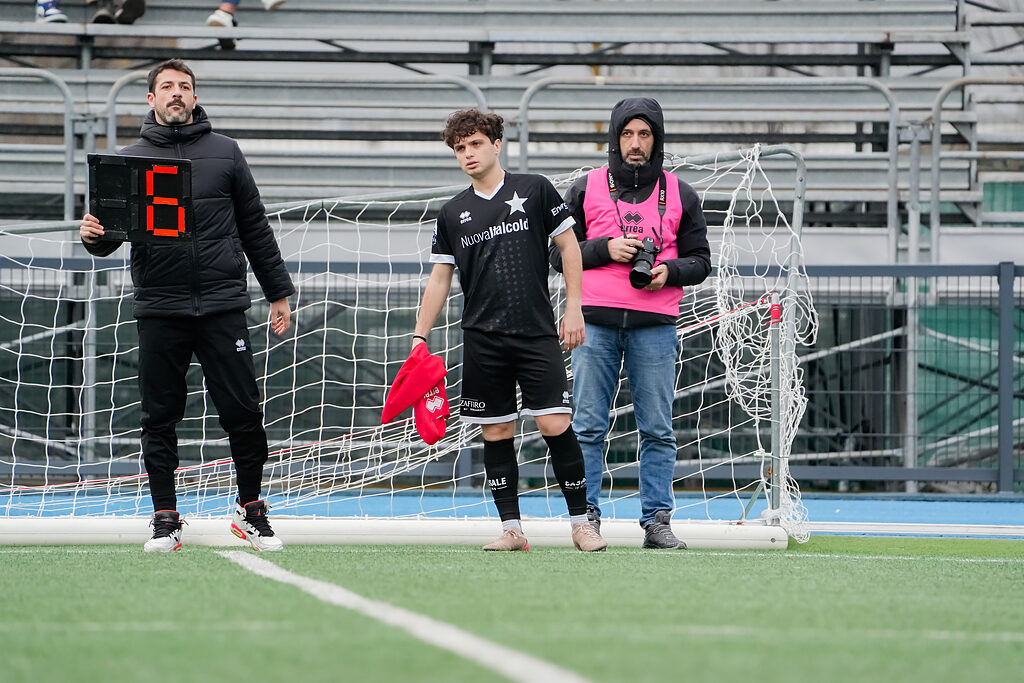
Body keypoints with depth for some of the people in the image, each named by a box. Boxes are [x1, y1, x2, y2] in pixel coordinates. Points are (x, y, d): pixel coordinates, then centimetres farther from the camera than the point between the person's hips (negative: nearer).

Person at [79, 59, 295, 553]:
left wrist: (279, 292, 13)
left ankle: (251, 509, 11)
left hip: (222, 306, 0)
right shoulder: (130, 159, 10)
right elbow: (111, 235, 8)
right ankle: (165, 519, 10)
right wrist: (93, 236, -15)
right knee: (159, 418, 3)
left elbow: (255, 228, 14)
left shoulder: (224, 153, 10)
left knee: (242, 410, -3)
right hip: (159, 309, 1)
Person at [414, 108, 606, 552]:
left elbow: (569, 246, 6)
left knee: (556, 426, -9)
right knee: (496, 434, 1)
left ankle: (580, 523, 1)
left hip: (537, 333, -3)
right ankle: (511, 528, 7)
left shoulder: (535, 190, 2)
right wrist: (419, 337, 8)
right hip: (482, 340, 3)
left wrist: (573, 308, -1)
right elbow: (440, 279, 15)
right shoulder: (453, 213, 11)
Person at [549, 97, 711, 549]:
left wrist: (669, 270, -9)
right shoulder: (586, 190, 8)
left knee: (657, 429, 0)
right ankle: (586, 516, 2)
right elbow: (558, 253, 7)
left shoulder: (680, 196, 10)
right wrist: (605, 249, -8)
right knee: (588, 426, -2)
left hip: (655, 325, 1)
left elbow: (700, 261, 12)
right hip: (596, 322, 0)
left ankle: (657, 520, 3)